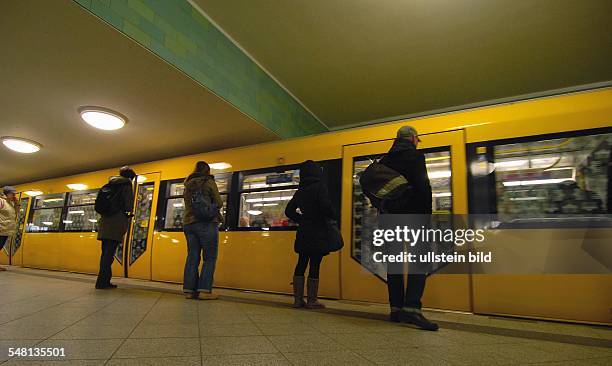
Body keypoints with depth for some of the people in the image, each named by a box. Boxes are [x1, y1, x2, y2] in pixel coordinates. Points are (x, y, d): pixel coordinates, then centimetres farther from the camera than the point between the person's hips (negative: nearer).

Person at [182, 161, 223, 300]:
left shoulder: (188, 185, 17)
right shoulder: (209, 182, -1)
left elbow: (188, 204, 21)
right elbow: (219, 203, -1)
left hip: (188, 223, 6)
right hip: (207, 223, -6)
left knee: (192, 257, 8)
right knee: (210, 258, -3)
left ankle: (189, 290, 7)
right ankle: (204, 290, -7)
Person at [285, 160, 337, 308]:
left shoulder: (300, 190, 10)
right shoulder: (320, 187, -9)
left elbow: (289, 211, 10)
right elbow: (326, 207, -20)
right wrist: (333, 217, -2)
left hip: (303, 234, 6)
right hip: (317, 233, -6)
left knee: (301, 264, 10)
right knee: (314, 266, 0)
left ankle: (298, 299, 16)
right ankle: (312, 300, 7)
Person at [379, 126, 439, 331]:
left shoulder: (385, 160, 14)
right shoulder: (415, 155, -4)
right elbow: (423, 186, -13)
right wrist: (427, 213, -7)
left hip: (391, 216, 6)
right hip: (412, 214, -6)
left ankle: (396, 308, 13)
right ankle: (412, 307, -14)